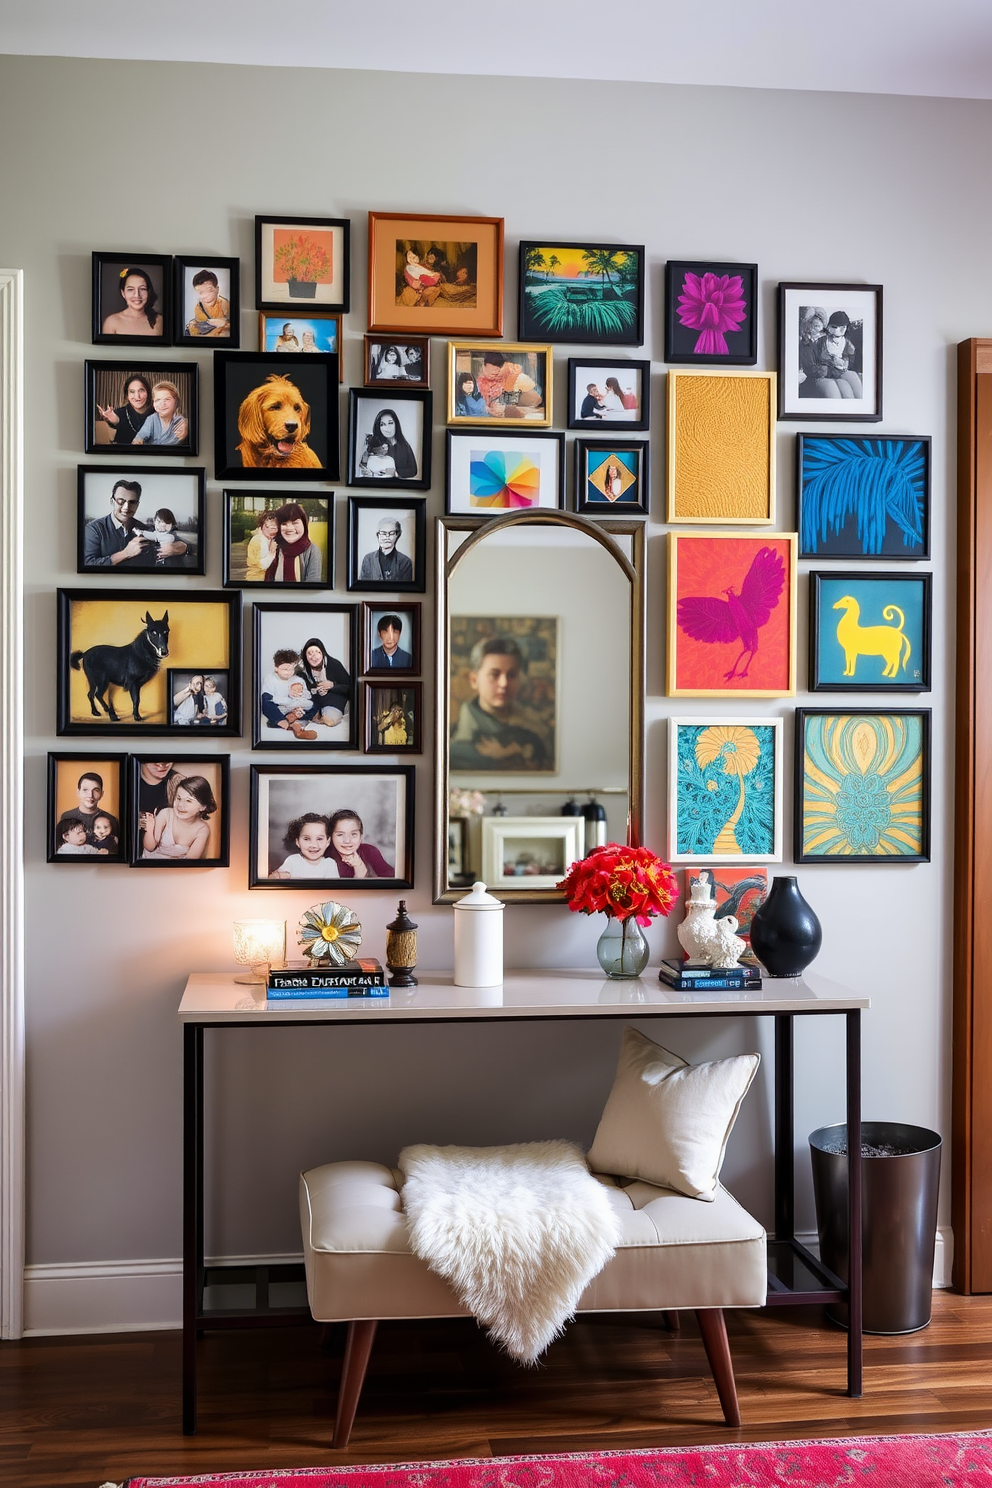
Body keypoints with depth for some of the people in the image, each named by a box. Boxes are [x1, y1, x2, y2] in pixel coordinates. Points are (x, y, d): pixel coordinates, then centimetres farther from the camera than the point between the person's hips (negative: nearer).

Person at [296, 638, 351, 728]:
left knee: (329, 721, -31)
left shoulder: (334, 664, -16)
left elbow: (350, 687, -9)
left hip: (334, 699, -3)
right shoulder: (302, 668, -9)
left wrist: (332, 685, -24)